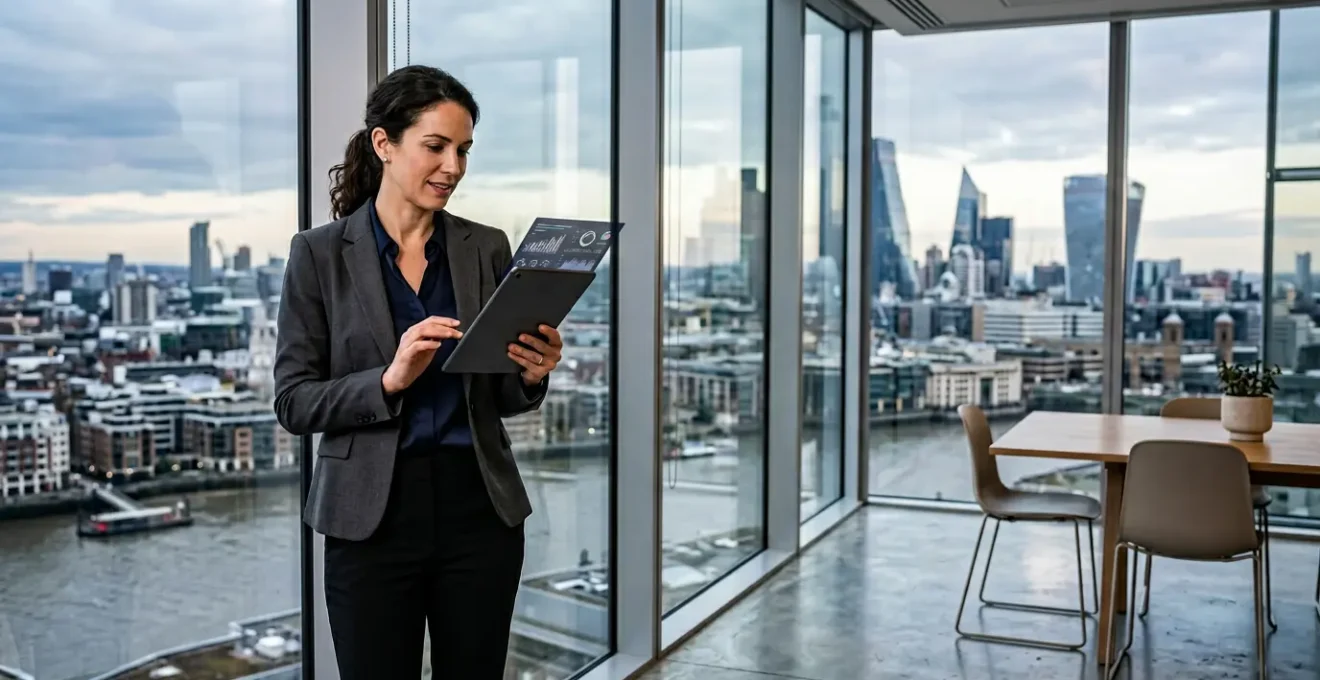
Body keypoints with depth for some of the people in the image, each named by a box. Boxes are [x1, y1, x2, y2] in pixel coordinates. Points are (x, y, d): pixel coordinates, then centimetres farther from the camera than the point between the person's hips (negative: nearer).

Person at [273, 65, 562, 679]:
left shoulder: (487, 248, 4)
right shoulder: (321, 253, -3)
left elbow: (500, 399, 9)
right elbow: (293, 401, -6)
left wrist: (531, 376, -13)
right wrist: (389, 380, -22)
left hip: (478, 511, 3)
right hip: (370, 518, -2)